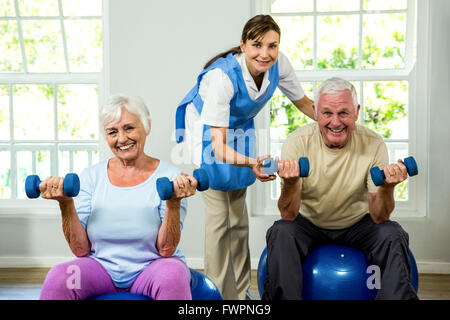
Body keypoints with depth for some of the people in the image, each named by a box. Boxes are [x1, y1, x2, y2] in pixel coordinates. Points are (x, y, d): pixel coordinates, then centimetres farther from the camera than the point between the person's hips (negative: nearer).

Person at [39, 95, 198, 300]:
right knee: (57, 277, -27)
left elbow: (166, 250, -8)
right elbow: (80, 250, -1)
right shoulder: (91, 176, 4)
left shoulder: (169, 177, -4)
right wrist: (66, 204, -13)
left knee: (172, 276, -35)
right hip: (102, 266, 2)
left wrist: (173, 203, -21)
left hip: (152, 266, -2)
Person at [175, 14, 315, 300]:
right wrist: (251, 162, -57)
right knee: (219, 216, -10)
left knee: (239, 215, 12)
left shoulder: (279, 64, -21)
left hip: (240, 128, 6)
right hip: (206, 129, -5)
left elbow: (303, 103, -1)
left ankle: (240, 291, 26)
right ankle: (221, 293, 5)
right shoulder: (222, 76, -38)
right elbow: (218, 146, -41)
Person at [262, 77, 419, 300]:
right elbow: (289, 215, -22)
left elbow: (379, 218, -15)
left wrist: (386, 187, -36)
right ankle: (281, 298, -14)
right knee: (281, 233, -29)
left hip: (357, 224, 1)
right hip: (309, 224, 0)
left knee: (392, 235, -26)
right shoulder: (298, 142, -19)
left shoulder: (373, 144, -17)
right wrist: (290, 183, -42)